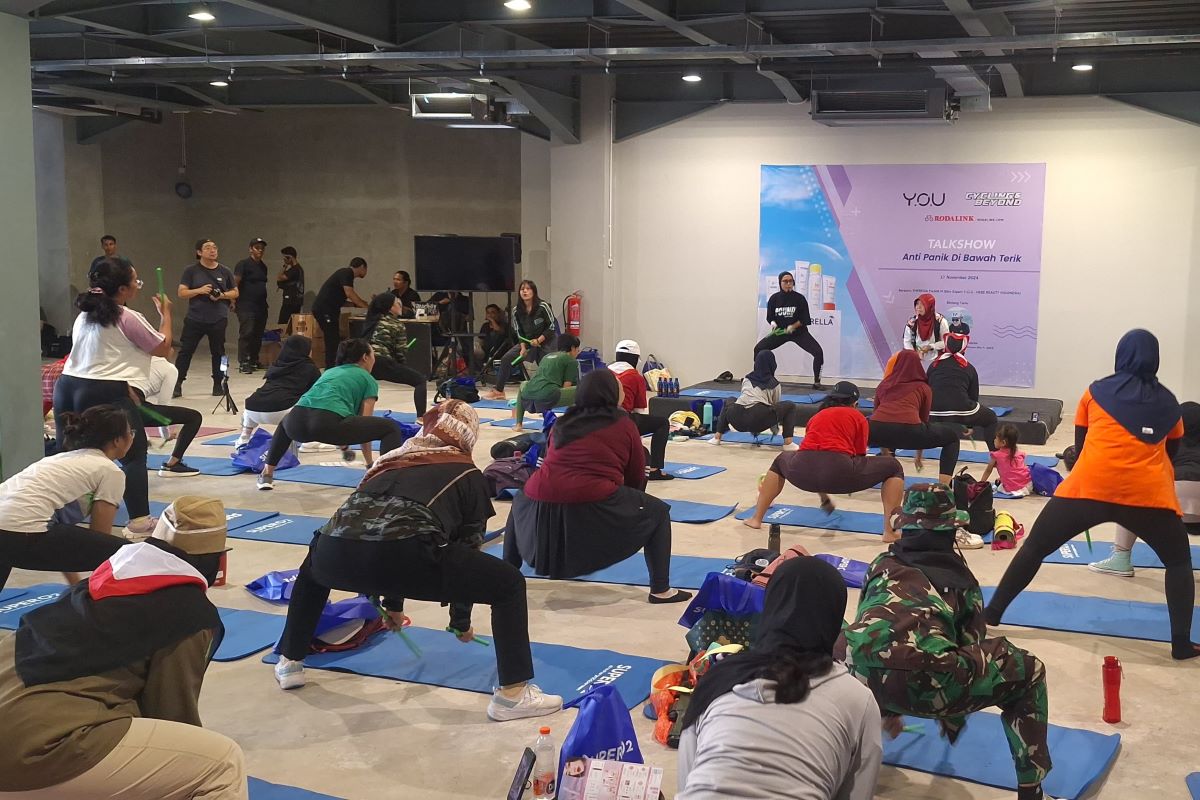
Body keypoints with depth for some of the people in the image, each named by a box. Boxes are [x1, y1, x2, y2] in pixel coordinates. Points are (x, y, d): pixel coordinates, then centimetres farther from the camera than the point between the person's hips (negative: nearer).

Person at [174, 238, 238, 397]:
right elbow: (182, 293, -2)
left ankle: (218, 384, 18)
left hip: (218, 320, 1)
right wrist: (199, 290, -18)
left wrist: (222, 295, -9)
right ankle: (177, 384, 2)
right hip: (195, 319, -1)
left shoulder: (224, 271, 6)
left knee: (218, 352, 7)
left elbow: (235, 293, 11)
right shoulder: (191, 271, 1)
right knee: (185, 351, -2)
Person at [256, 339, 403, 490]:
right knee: (390, 428, 6)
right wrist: (369, 463, 27)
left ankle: (266, 475, 39)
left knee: (286, 423, 44)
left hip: (298, 422, 6)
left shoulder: (330, 371, 38)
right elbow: (364, 425, 18)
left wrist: (344, 448, 64)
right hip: (327, 423, -6)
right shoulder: (368, 380, 21)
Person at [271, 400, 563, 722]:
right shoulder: (468, 475, 24)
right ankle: (512, 694, 9)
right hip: (402, 553, -5)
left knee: (312, 569, 42)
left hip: (337, 551, 5)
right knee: (510, 583, 11)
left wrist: (393, 605, 59)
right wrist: (461, 621, 42)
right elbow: (467, 548, 26)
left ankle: (290, 662, 45)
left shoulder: (393, 460, 36)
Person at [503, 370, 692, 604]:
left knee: (519, 503, 39)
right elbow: (637, 477, 15)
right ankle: (660, 590, 11)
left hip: (541, 507, 4)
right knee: (658, 512, 16)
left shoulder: (562, 424, 20)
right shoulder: (623, 425, 9)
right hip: (593, 508, -4)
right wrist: (624, 501, 34)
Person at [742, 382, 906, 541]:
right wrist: (851, 484, 47)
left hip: (803, 470, 4)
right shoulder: (858, 417, 20)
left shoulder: (817, 416, 33)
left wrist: (824, 497, 58)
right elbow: (860, 456, 23)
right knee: (894, 468, 18)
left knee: (780, 461, 40)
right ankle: (889, 531, 3)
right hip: (837, 470, -4)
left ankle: (756, 519, 31)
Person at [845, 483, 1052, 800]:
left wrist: (885, 707, 56)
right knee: (1029, 672, 21)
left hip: (863, 677, 3)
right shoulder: (960, 578, 27)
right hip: (924, 685, -3)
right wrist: (954, 713, 54)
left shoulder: (883, 565, 32)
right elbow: (971, 650, 36)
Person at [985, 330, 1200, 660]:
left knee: (1034, 547, 13)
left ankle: (991, 614, 15)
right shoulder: (1168, 402, 17)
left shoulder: (1096, 391, 15)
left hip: (1089, 487, 0)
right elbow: (1170, 453, 24)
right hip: (1148, 495, 0)